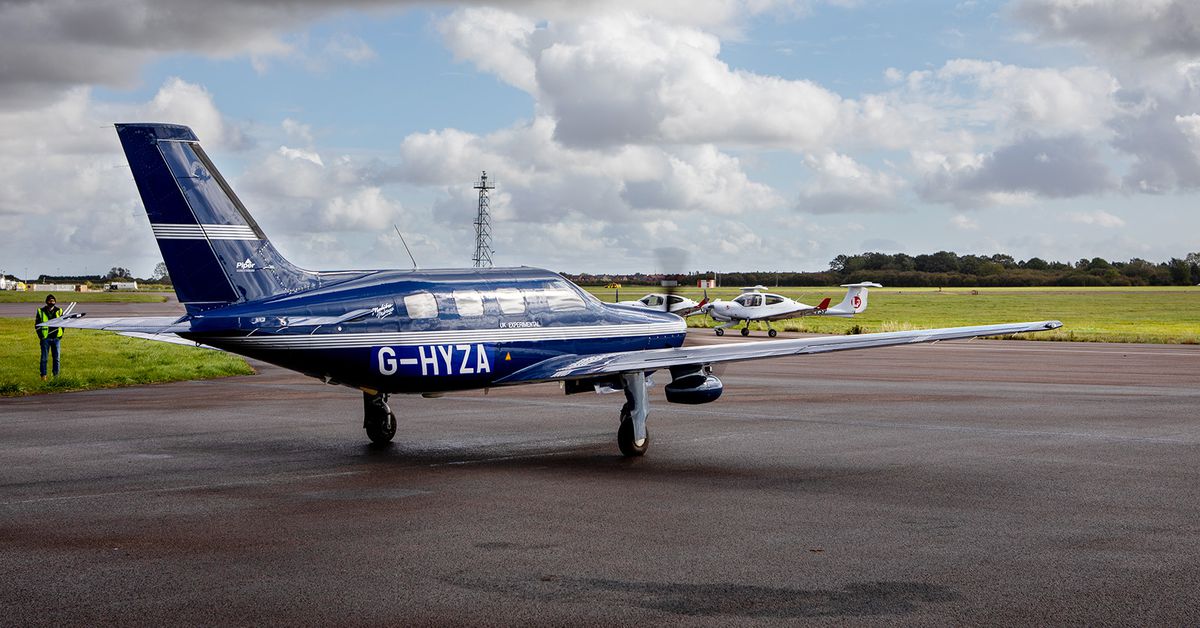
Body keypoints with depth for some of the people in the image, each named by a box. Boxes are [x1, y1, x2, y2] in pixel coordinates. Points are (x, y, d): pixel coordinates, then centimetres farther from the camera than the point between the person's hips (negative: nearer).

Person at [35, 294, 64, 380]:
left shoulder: (59, 311, 8)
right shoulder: (41, 311, 2)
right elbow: (37, 324, 5)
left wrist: (61, 334, 4)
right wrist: (41, 335, -4)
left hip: (56, 338, 2)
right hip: (45, 338, -2)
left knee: (57, 358, 5)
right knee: (44, 358, -1)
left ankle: (56, 375, 14)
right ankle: (43, 375, 6)